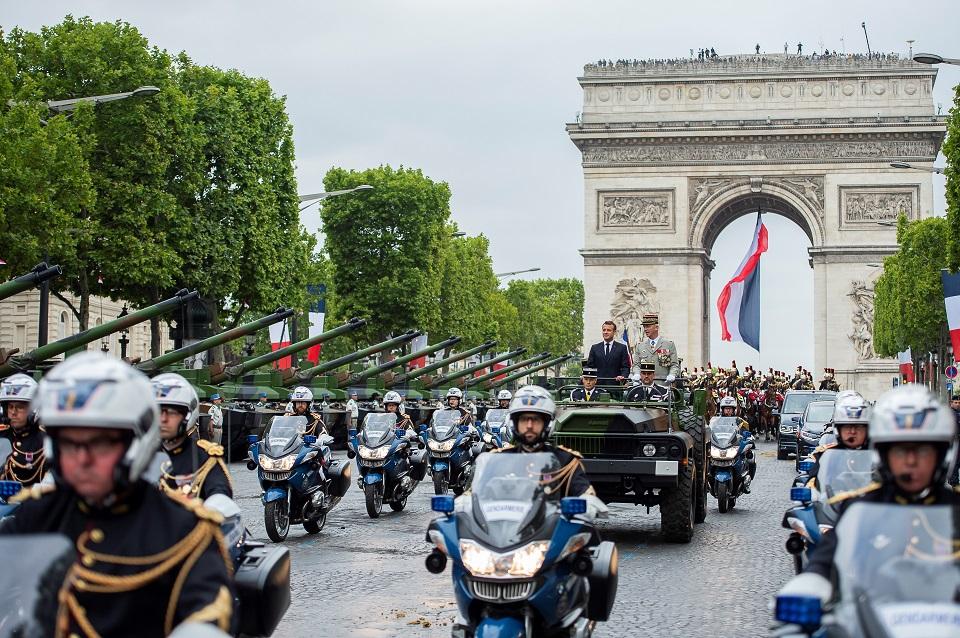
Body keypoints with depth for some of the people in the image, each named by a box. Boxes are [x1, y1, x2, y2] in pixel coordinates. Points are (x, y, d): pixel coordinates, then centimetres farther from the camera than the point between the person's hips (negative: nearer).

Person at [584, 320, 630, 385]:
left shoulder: (622, 348, 8)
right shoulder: (595, 348, 14)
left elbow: (626, 367, 4)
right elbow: (589, 366, 13)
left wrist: (623, 376, -16)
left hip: (614, 384, -2)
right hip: (598, 384, 2)